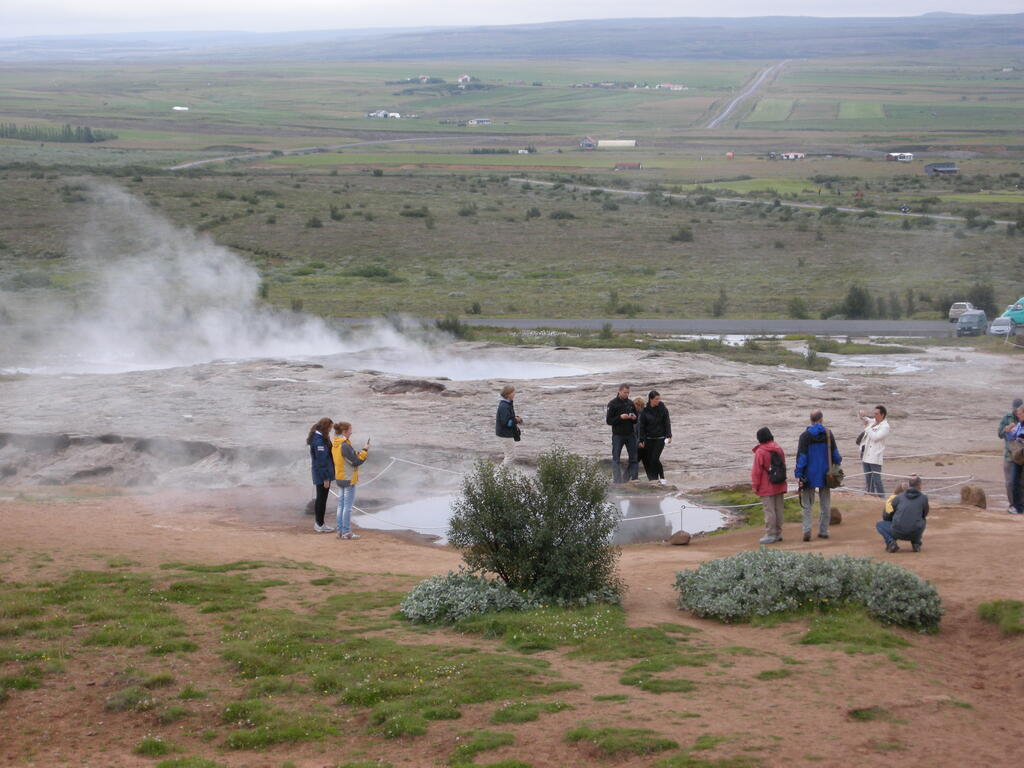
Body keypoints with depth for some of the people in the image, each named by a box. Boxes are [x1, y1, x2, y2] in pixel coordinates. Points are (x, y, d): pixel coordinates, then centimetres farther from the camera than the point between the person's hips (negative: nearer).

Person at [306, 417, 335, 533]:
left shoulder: (316, 437, 10)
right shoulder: (319, 440, -22)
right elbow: (321, 461, -22)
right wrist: (326, 478, -19)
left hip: (318, 474, 10)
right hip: (322, 474, -10)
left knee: (320, 498, 17)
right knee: (322, 498, -1)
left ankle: (317, 523, 27)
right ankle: (320, 525, 7)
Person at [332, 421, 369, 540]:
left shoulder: (335, 445, 8)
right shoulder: (345, 446, -21)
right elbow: (356, 461, -18)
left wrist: (358, 453, 5)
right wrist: (364, 451, -8)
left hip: (339, 478, 9)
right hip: (349, 479, -9)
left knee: (341, 505, 13)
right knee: (348, 506, -3)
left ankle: (340, 531, 16)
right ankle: (346, 532, 1)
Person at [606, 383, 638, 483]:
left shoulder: (630, 403, 9)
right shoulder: (612, 404, -5)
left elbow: (636, 420, 16)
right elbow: (609, 421, -8)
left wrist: (634, 418, -7)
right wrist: (620, 417, -22)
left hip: (630, 434, 4)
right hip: (618, 435, -4)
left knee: (634, 459, 4)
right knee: (616, 459, -2)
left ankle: (632, 480, 13)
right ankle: (617, 481, 1)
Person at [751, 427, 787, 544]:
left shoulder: (760, 452, -14)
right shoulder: (778, 448, 6)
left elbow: (756, 471, -13)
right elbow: (783, 465, 15)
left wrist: (755, 485, -5)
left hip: (767, 487, -7)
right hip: (779, 486, 7)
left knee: (769, 510, -5)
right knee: (778, 509, 11)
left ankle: (770, 534, -5)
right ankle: (778, 533, 18)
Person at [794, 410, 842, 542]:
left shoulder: (805, 435, -7)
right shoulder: (828, 434, -3)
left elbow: (801, 456, -10)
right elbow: (835, 454, 2)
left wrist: (798, 474, -9)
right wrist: (838, 462, 23)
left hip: (810, 475, -1)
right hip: (825, 474, 2)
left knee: (807, 504, 4)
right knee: (825, 504, 12)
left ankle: (807, 529, -12)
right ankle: (823, 531, 13)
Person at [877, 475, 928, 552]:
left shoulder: (899, 497, 9)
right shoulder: (924, 498, 8)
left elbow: (885, 517, 14)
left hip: (897, 533, -2)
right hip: (915, 534, 2)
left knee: (879, 524, 24)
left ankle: (890, 542, -1)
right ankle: (916, 543, 16)